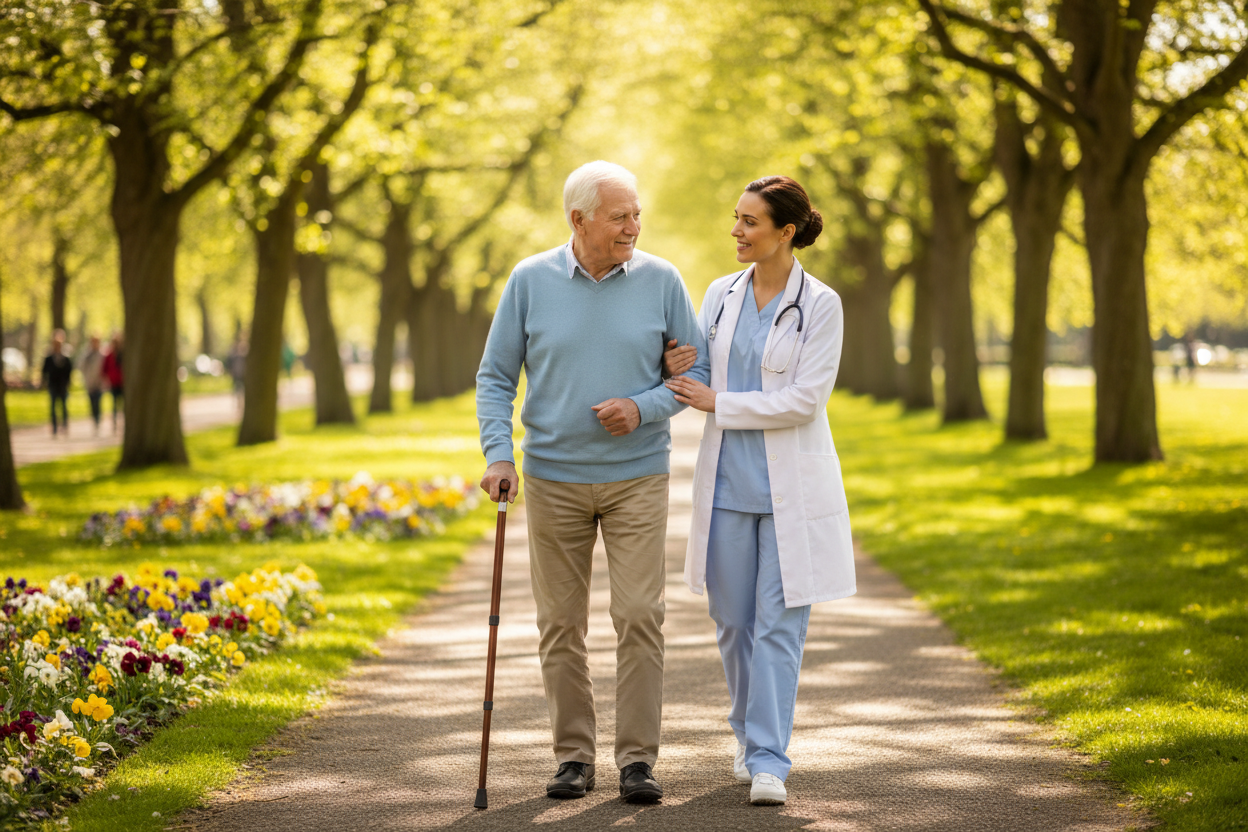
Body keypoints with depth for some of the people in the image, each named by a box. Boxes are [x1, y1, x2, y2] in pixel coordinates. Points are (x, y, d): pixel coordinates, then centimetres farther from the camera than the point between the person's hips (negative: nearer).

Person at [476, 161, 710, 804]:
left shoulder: (661, 281, -2)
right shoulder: (530, 281, -2)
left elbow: (697, 371, 4)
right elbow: (495, 376, 2)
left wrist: (643, 407, -14)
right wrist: (498, 454, -11)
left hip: (637, 477, -1)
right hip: (553, 479, 1)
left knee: (640, 617, -8)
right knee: (560, 624, 4)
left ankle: (637, 759, -1)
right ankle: (574, 756, 13)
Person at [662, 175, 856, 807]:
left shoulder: (820, 305, -7)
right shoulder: (720, 295, 7)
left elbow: (805, 399, -14)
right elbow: (698, 385, 15)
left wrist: (718, 403, -14)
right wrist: (675, 373, -8)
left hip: (791, 487, -4)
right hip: (728, 481, 4)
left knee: (780, 624, -5)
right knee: (733, 620, 10)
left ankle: (768, 760, -4)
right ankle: (750, 733, 29)